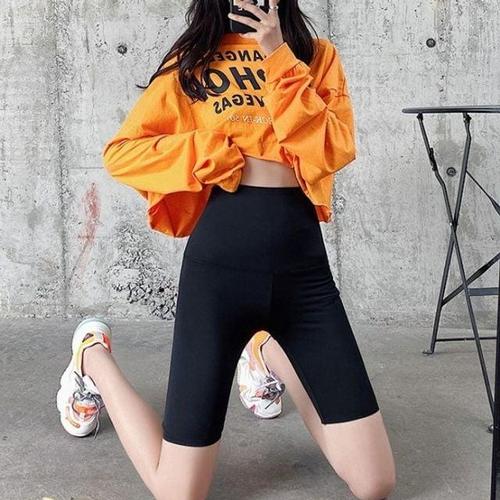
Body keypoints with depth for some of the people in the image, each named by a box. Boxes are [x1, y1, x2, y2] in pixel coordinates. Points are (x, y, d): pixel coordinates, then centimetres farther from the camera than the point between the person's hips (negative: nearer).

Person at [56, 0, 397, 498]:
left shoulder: (316, 55, 12)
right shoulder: (192, 59, 9)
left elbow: (333, 150, -6)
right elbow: (121, 153, 2)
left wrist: (278, 56, -9)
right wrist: (219, 156, -6)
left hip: (304, 266, 3)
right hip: (220, 264, -2)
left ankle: (271, 355, 27)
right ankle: (93, 357, 30)